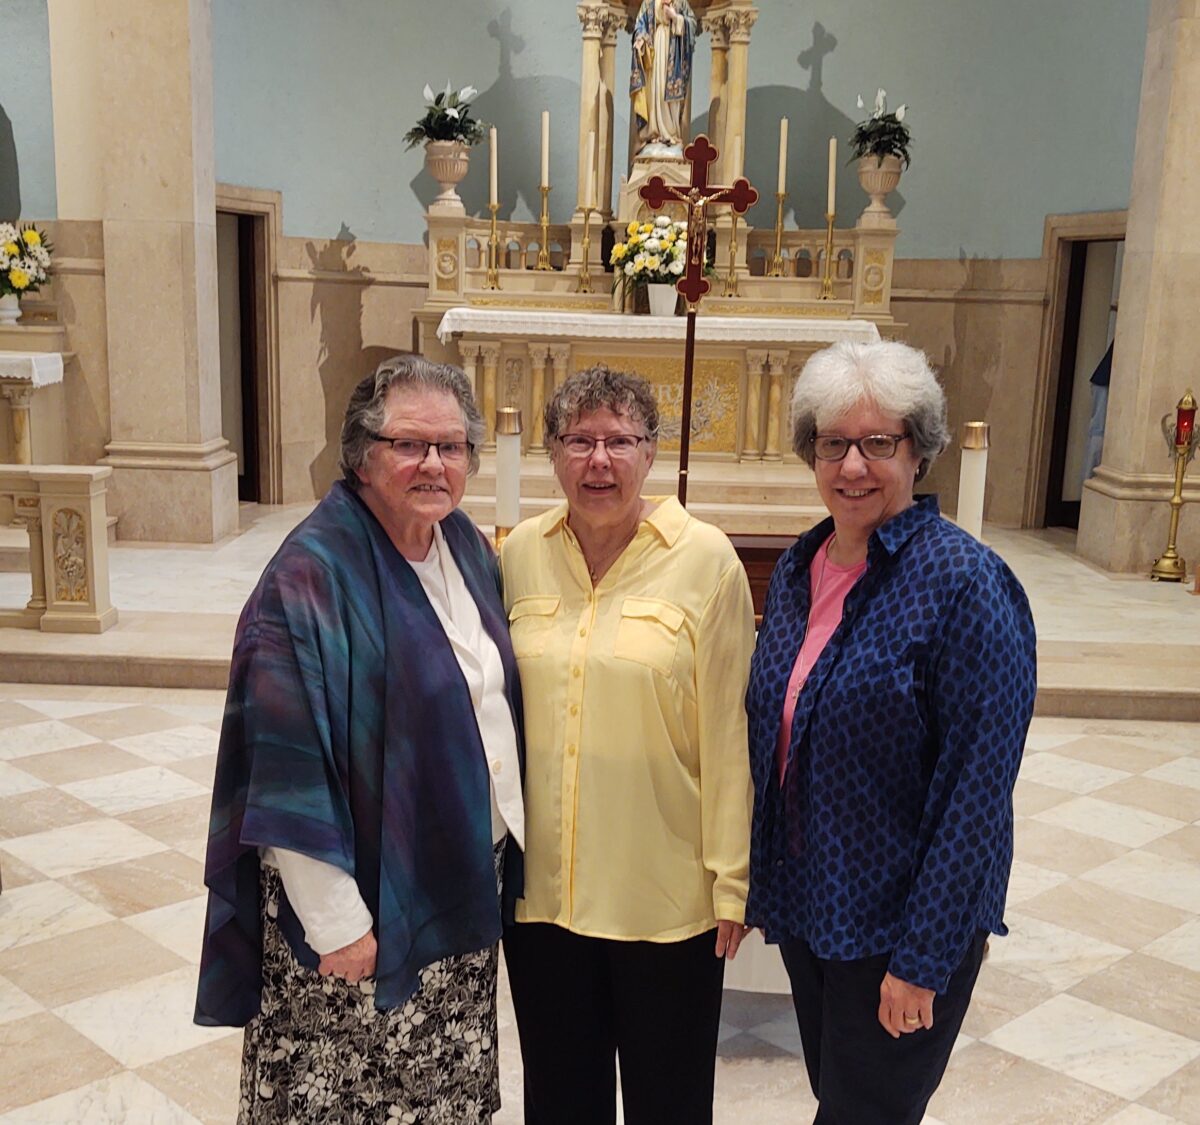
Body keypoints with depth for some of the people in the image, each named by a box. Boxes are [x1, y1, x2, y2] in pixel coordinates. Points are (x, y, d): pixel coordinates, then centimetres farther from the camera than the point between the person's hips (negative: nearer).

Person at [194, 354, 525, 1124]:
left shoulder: (468, 549, 3)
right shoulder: (313, 576, -19)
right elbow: (288, 774, -21)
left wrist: (505, 841, 10)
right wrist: (335, 921, -19)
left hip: (467, 881, 7)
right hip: (369, 894, -6)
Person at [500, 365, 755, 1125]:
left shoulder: (705, 559, -11)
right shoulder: (521, 554, 0)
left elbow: (729, 734, -9)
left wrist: (731, 879, -8)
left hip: (665, 891, -3)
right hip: (541, 882, 3)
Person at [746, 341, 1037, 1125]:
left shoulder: (965, 583, -19)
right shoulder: (798, 569, 2)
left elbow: (978, 790, -20)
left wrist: (924, 959, -19)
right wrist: (761, 883, 11)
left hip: (897, 926, -6)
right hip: (805, 908, 6)